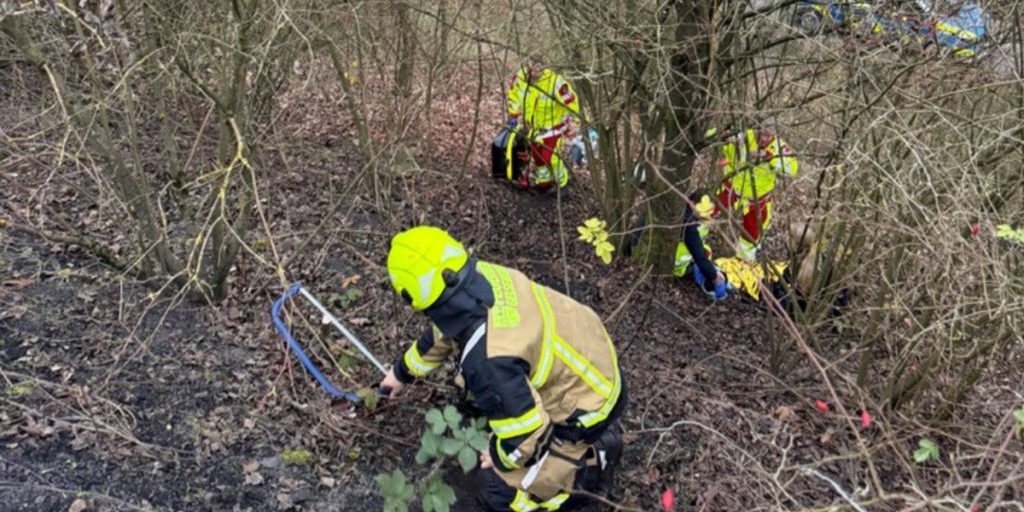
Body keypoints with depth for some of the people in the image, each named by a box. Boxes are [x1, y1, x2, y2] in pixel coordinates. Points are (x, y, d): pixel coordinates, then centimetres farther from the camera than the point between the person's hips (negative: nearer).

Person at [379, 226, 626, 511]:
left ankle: (594, 460, 8)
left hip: (586, 406, -8)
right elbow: (443, 331, 9)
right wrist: (403, 371, 24)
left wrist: (499, 458, -5)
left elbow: (525, 437, -29)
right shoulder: (482, 277, -13)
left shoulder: (487, 360, -39)